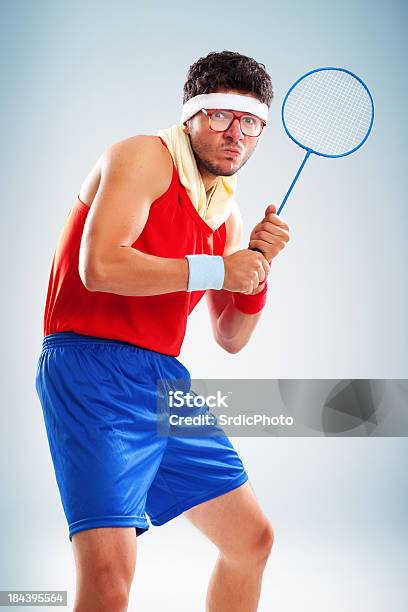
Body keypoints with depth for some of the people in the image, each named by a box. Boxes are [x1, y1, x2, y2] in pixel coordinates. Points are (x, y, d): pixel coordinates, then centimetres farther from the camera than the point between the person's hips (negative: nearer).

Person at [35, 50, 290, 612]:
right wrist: (217, 269, -15)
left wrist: (257, 266, -2)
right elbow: (99, 266, -22)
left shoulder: (226, 209, 17)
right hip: (90, 363, -9)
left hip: (164, 377, 9)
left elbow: (230, 338, 16)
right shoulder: (145, 157, -7)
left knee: (252, 540, 16)